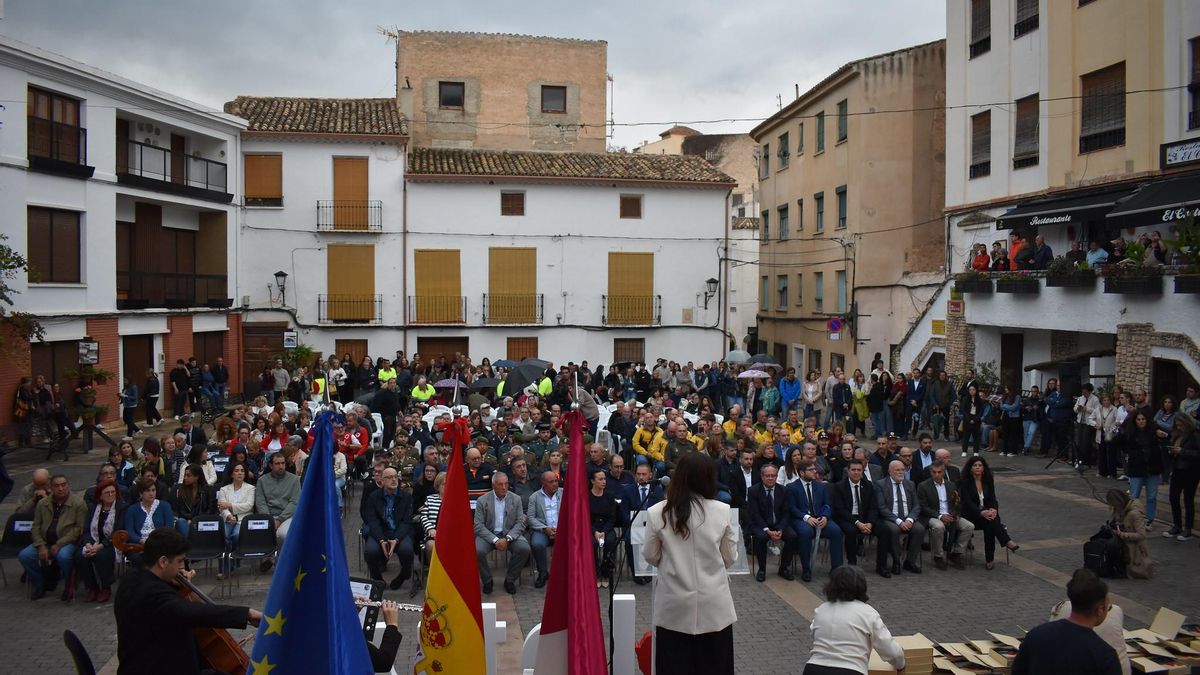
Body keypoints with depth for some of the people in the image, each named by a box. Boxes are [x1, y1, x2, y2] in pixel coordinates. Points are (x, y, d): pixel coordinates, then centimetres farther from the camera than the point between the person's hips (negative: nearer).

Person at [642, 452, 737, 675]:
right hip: (713, 606, 0)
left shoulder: (657, 513, -9)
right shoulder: (722, 511, -9)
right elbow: (730, 558, 0)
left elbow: (651, 557, 1)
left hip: (674, 607, 0)